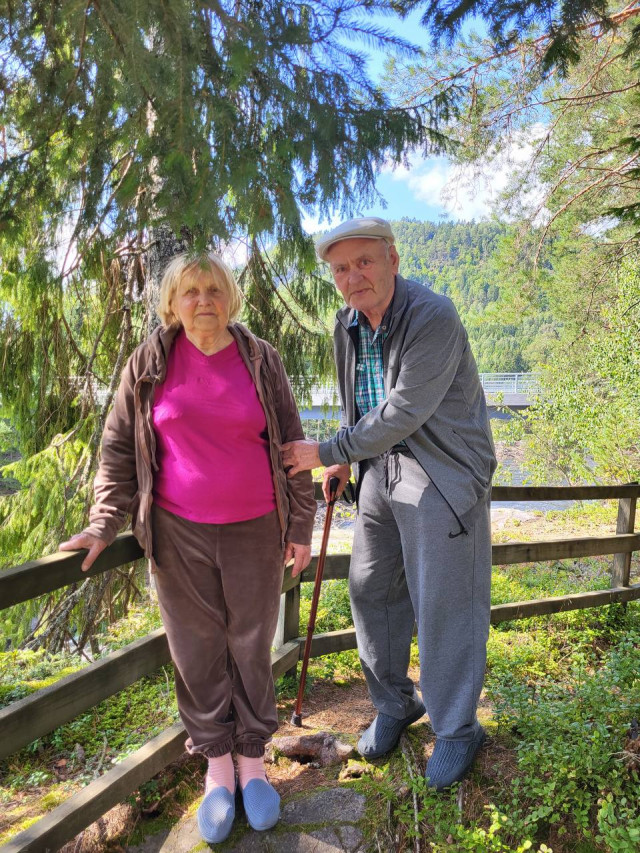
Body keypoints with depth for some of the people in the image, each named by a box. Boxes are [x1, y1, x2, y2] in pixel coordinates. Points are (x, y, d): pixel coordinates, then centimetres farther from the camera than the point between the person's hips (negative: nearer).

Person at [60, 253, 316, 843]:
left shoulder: (261, 360, -1)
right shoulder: (150, 363, -2)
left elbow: (292, 447, 3)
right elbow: (119, 449, 3)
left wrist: (301, 527, 3)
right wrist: (104, 525, -4)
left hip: (255, 530, 0)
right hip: (179, 532, 0)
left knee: (251, 645, 11)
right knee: (197, 650, 10)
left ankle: (253, 761, 31)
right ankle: (217, 766, 30)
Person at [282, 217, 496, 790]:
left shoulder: (434, 317, -21)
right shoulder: (347, 324, 4)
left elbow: (402, 414, -25)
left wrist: (327, 452, -17)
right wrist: (347, 460, 15)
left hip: (444, 472, -7)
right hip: (382, 467, 8)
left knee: (444, 603, 0)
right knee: (370, 589, 13)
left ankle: (457, 730, 22)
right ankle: (394, 705, 34)